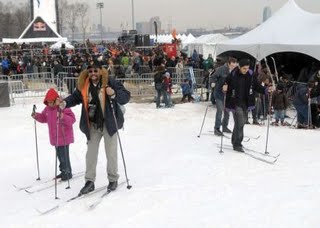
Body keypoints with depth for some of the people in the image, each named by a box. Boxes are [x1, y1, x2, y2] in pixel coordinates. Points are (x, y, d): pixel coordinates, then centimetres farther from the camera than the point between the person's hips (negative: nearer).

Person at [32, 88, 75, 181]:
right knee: (59, 155, 18)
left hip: (64, 137, -8)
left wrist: (63, 117, -41)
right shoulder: (47, 109, 5)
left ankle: (68, 172, 10)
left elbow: (72, 119, -25)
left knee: (64, 155, -4)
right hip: (54, 138, 8)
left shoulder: (63, 107, -19)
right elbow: (44, 118, 20)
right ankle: (63, 171, 32)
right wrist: (36, 116, 3)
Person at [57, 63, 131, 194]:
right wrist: (65, 103, -9)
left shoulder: (110, 82, -12)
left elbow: (125, 96, -14)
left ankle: (113, 179, 24)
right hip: (92, 125, 4)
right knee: (91, 153, 9)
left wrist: (114, 94, -32)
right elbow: (75, 97, 9)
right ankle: (89, 181, 20)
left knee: (111, 153, 7)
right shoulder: (84, 85, 0)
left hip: (109, 123, -4)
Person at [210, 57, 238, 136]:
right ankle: (217, 128, -7)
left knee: (227, 110, 11)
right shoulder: (221, 69, -17)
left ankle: (225, 127, 27)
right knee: (220, 109, -13)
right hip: (219, 92, -6)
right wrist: (213, 82, -33)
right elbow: (213, 77, -15)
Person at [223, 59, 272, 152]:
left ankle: (235, 140, 34)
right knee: (240, 121, -13)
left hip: (245, 102, 6)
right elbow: (226, 85, -5)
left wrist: (265, 90, -5)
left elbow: (256, 86, 9)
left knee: (241, 121, 15)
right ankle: (237, 144, -3)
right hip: (235, 102, -6)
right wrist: (225, 88, -28)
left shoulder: (250, 75, 1)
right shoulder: (232, 75, -12)